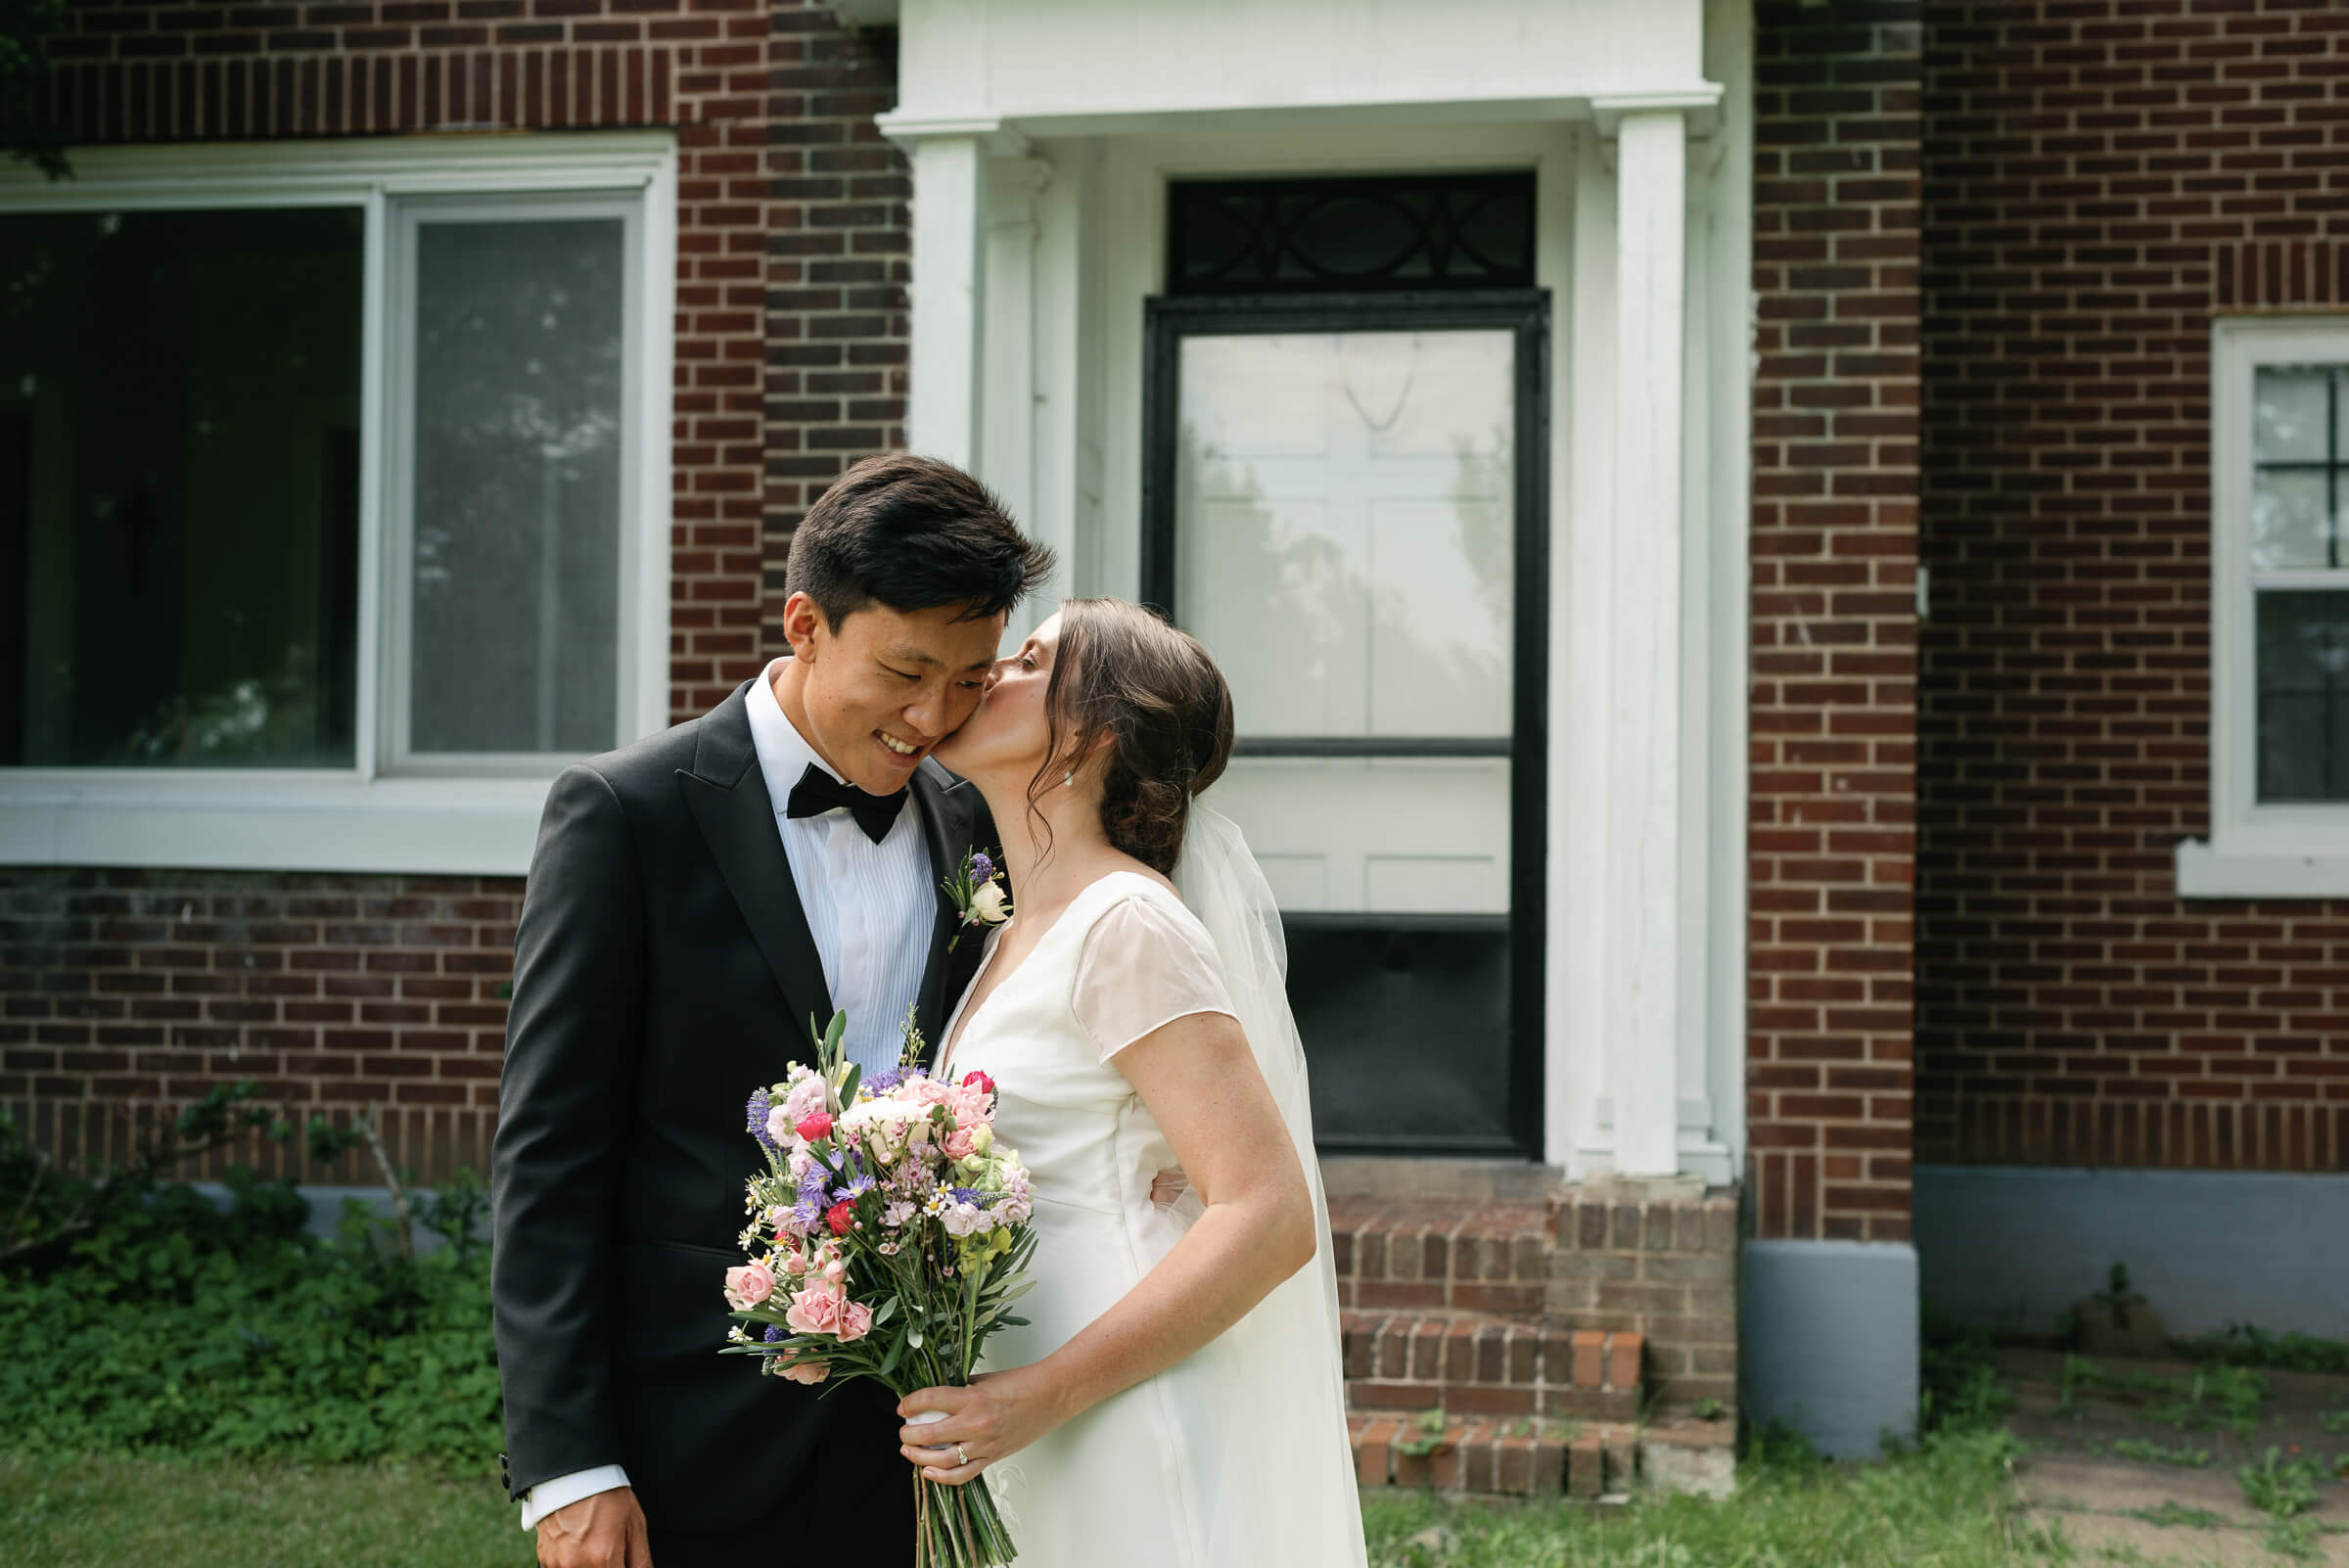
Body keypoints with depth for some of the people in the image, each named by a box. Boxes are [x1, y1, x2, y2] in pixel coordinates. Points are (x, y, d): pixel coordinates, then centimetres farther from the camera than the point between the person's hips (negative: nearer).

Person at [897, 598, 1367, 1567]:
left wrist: (1044, 1395, -24)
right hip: (1053, 1460, 8)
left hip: (1138, 1451, -8)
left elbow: (1268, 1217, -20)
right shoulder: (1018, 935, 13)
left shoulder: (1127, 923, -15)